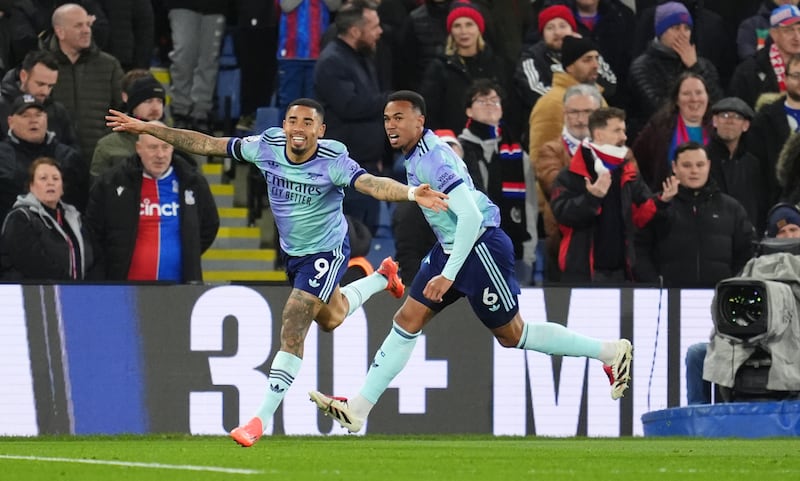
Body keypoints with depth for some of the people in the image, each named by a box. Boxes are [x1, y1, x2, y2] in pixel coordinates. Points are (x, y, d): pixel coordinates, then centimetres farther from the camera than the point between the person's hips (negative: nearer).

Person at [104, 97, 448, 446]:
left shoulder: (333, 162, -29)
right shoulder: (267, 147, -16)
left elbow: (371, 184, -45)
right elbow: (207, 144, -9)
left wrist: (411, 193, -65)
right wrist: (147, 129, -10)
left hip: (327, 252, -7)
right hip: (292, 251, 7)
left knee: (292, 331, -16)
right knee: (330, 318, 29)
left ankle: (261, 419, -9)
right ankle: (383, 277, 58)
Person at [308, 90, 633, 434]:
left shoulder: (433, 159, -24)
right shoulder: (416, 154, 5)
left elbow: (471, 216, -30)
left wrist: (448, 275, -30)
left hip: (479, 248, -10)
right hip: (450, 248, 10)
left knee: (511, 335, 2)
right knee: (407, 322, 3)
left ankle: (610, 351, 15)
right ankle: (358, 409, 3)